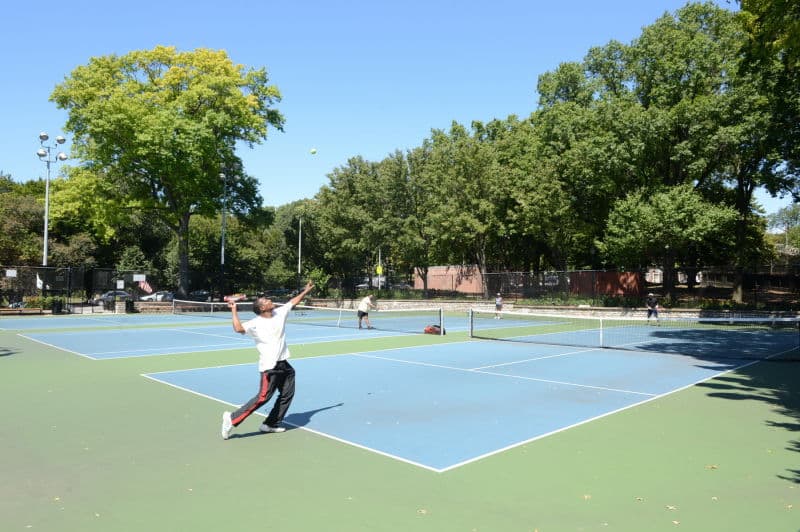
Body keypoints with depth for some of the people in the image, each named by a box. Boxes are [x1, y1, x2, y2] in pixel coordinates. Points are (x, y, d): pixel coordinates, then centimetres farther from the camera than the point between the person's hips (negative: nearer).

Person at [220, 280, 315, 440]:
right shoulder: (255, 323, -13)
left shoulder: (280, 313, 6)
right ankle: (232, 418, 1)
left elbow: (293, 301, 20)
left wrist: (306, 291, 25)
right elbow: (238, 328, -29)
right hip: (269, 367, -8)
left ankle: (271, 424, 21)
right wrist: (234, 310, -25)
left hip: (284, 364, 8)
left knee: (287, 395, 10)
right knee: (263, 397, -10)